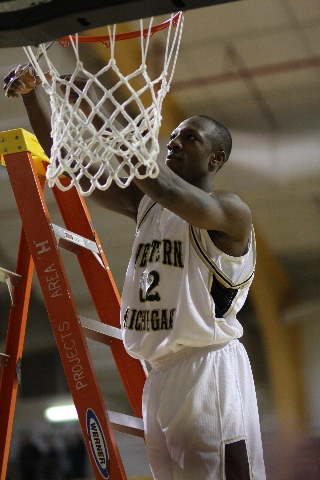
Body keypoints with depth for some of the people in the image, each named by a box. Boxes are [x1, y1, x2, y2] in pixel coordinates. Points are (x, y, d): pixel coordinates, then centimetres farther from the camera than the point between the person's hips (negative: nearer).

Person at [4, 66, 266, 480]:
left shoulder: (231, 212, -8)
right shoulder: (145, 204, 14)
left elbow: (165, 187, -27)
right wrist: (30, 96, -1)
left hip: (209, 368, -7)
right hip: (160, 372, 7)